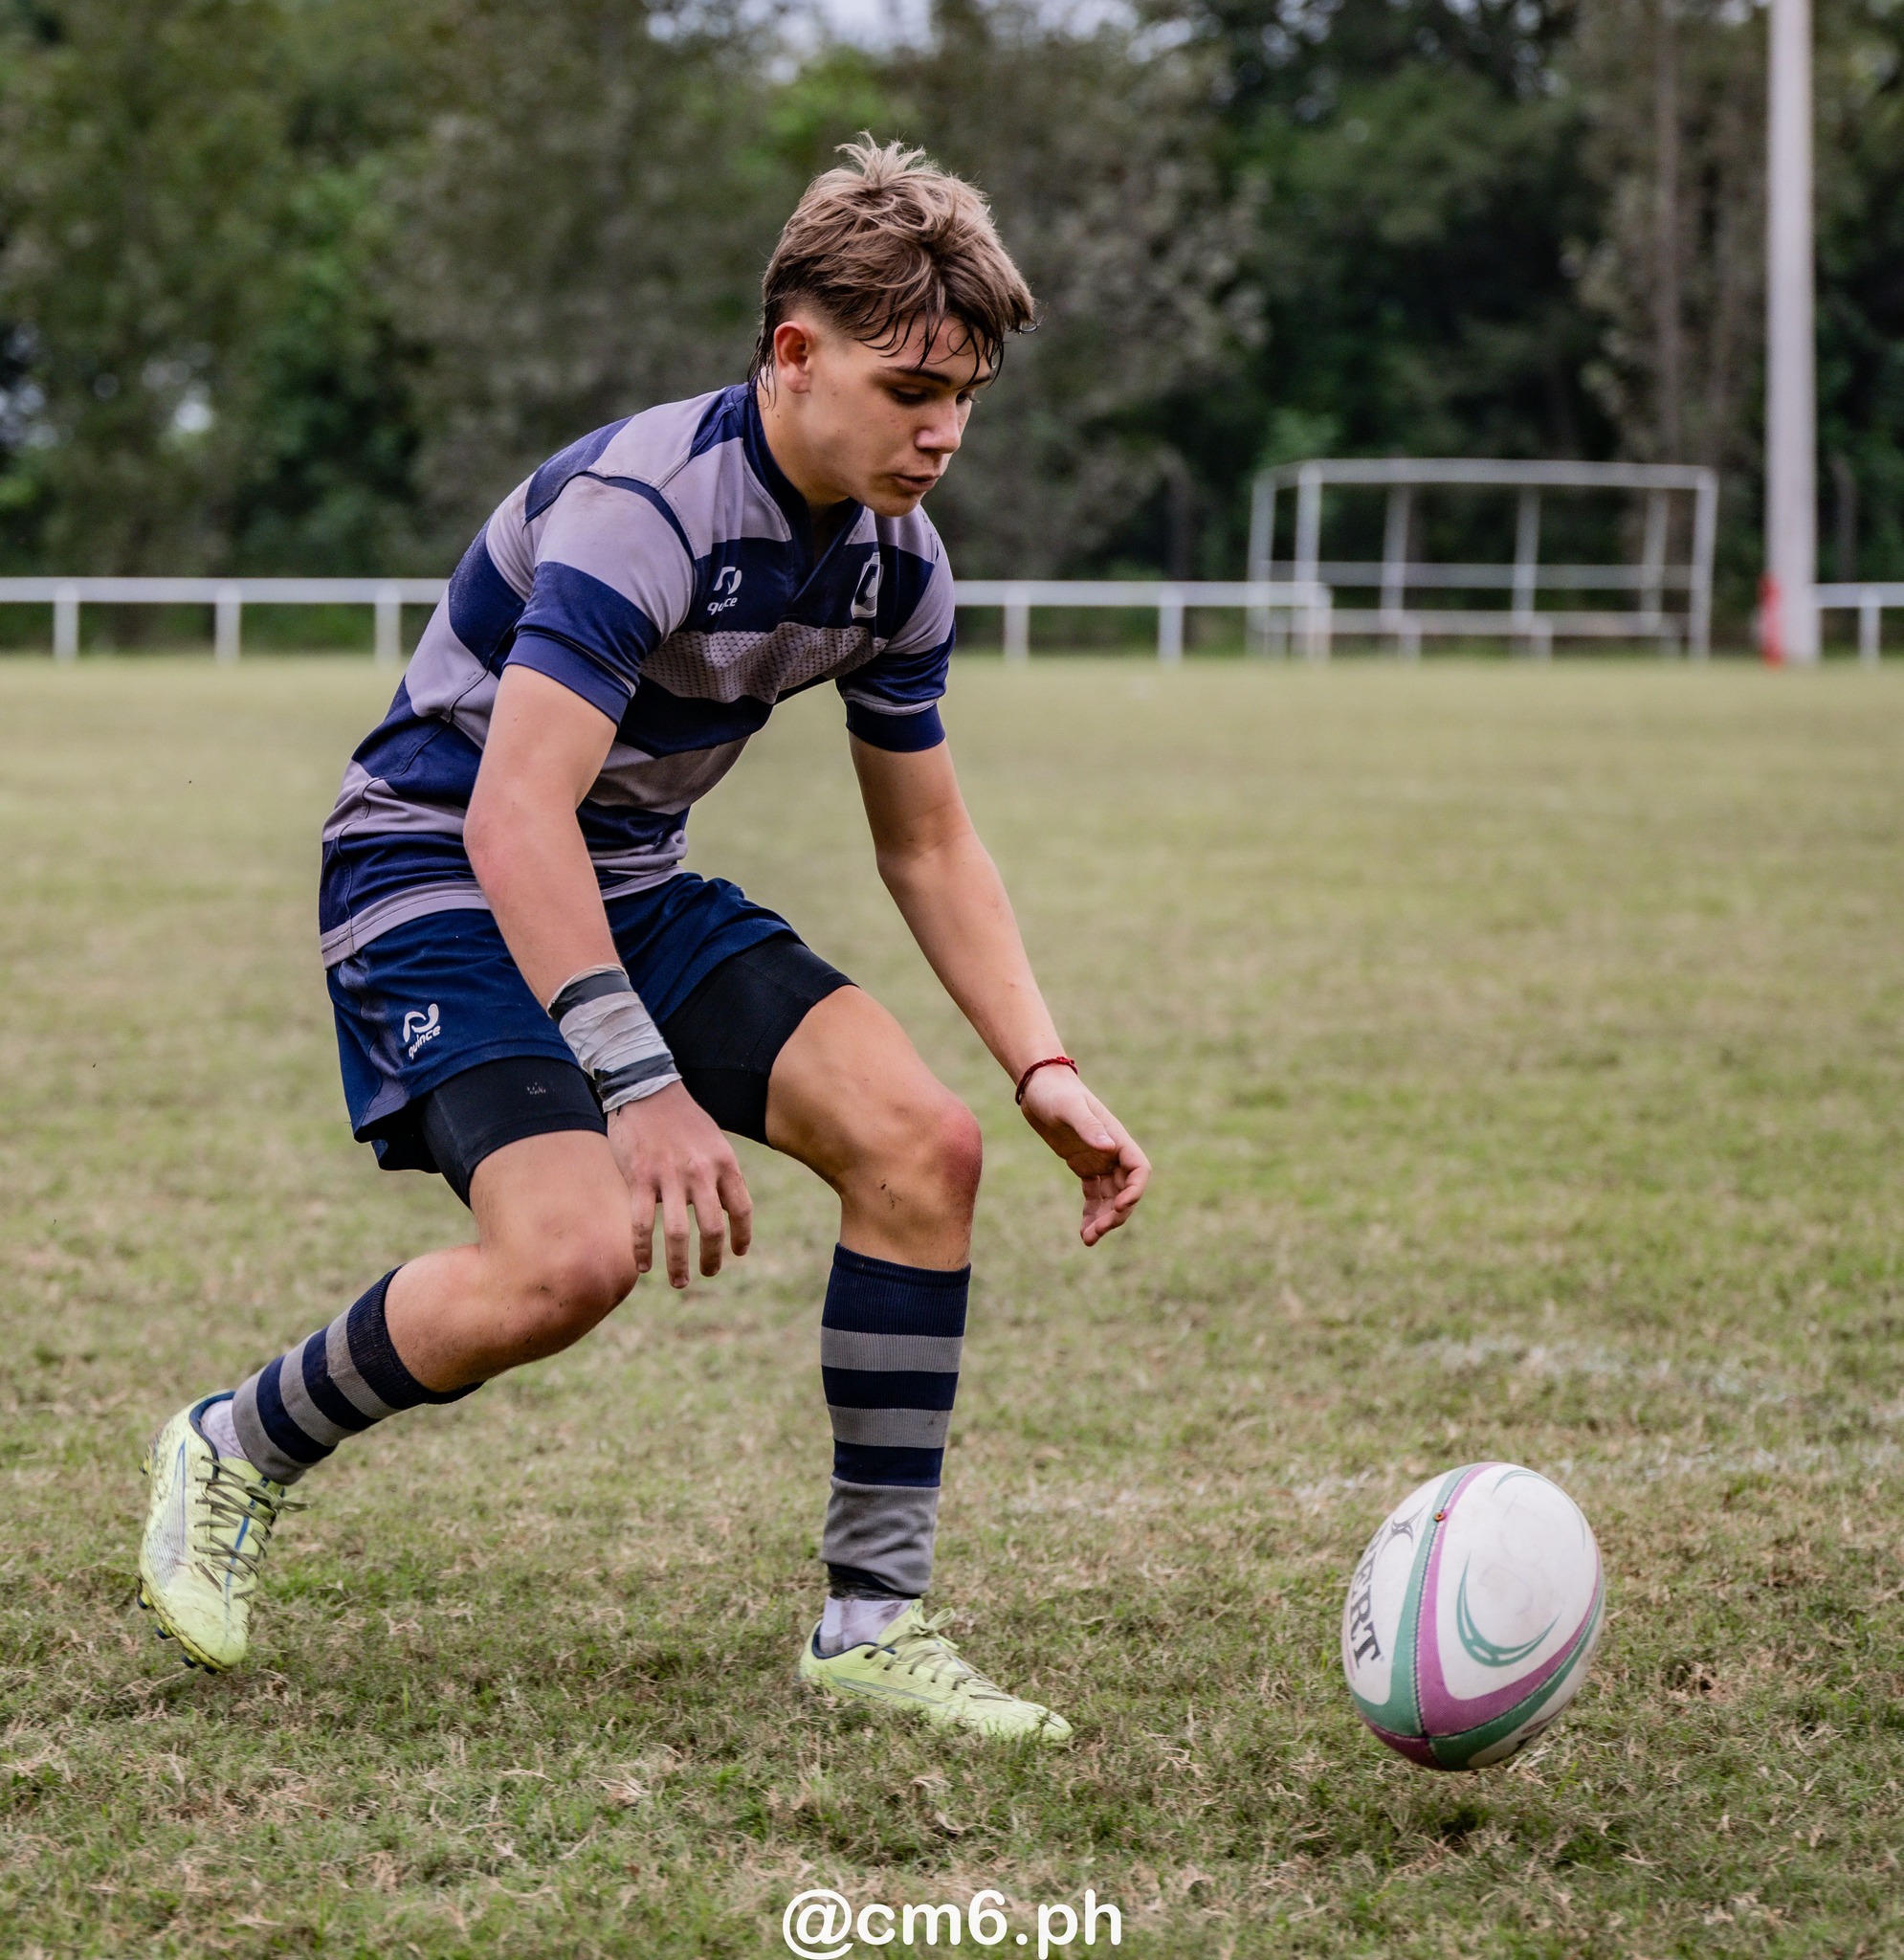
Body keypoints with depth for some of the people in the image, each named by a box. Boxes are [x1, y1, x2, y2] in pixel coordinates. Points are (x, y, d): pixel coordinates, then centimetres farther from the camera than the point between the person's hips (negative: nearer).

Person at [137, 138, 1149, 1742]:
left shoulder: (896, 562, -2)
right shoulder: (643, 503, -27)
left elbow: (928, 846, 10)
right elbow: (513, 818, -35)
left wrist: (1046, 1071, -1)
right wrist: (644, 1087, -41)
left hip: (634, 887, 8)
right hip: (436, 874, -8)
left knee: (920, 1140, -11)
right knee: (575, 1253, -28)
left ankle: (875, 1617, -2)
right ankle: (234, 1453, 0)